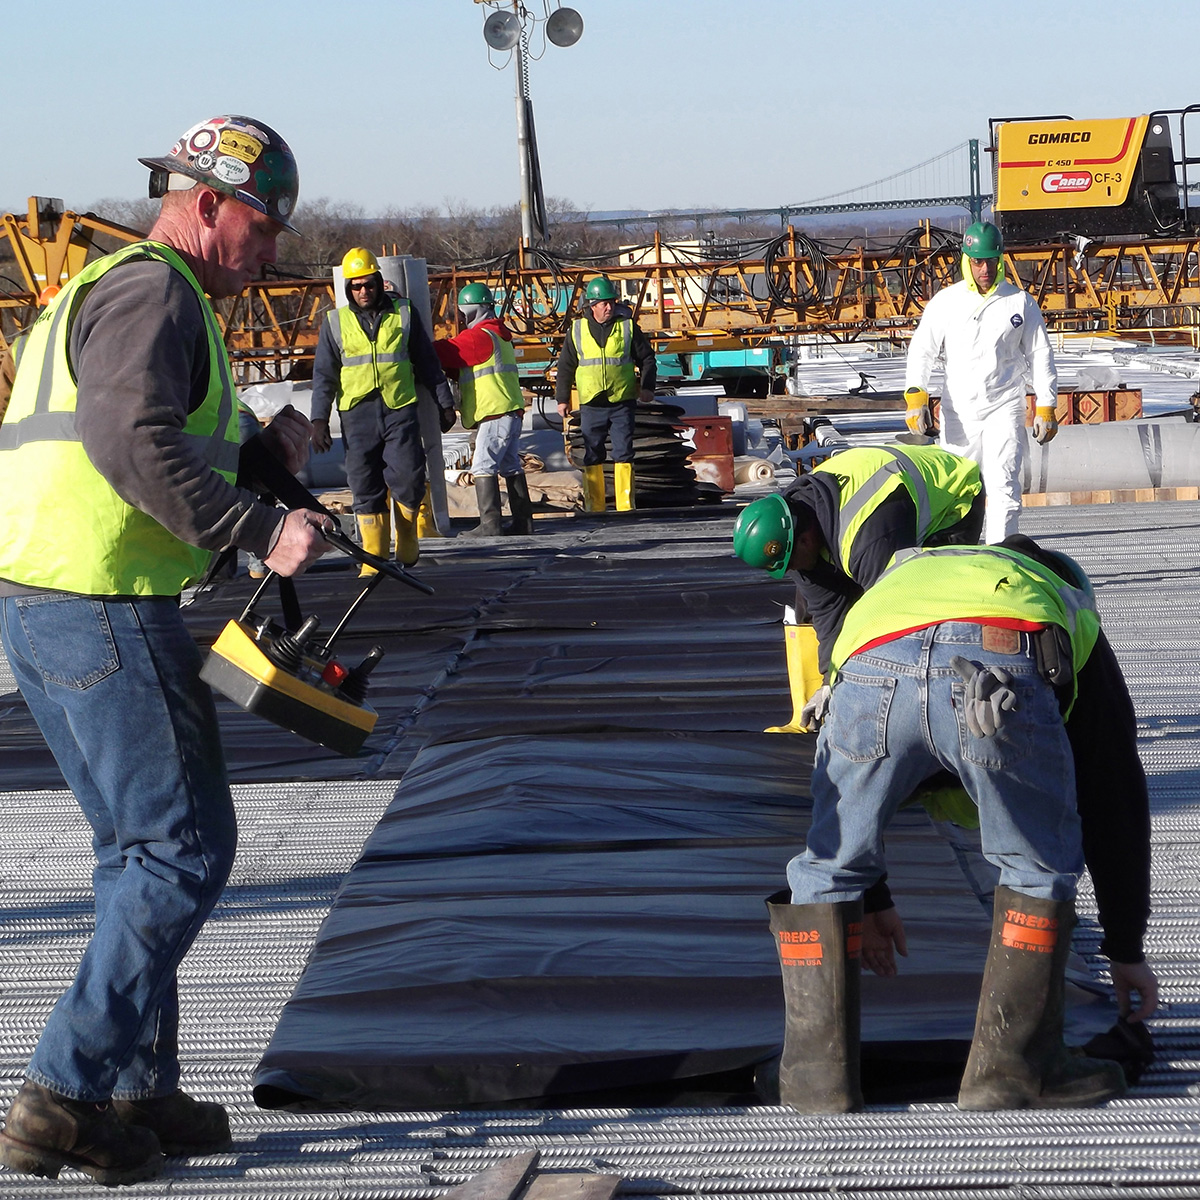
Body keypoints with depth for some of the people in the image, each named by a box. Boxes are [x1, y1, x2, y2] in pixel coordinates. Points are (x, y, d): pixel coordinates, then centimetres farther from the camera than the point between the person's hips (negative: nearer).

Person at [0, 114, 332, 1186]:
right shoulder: (154, 293, -9)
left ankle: (137, 1094, 20)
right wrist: (263, 529, -24)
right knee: (187, 848, -6)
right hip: (101, 608, -10)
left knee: (142, 851, 17)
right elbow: (134, 443, -25)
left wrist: (259, 459, 15)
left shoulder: (99, 293, 24)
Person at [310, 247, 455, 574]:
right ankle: (374, 555, 4)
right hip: (357, 412, 1)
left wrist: (445, 403, 16)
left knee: (408, 479, -8)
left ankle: (407, 537, 16)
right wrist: (319, 419, 1)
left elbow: (427, 362, 15)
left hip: (400, 408, -1)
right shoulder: (335, 322, 8)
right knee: (366, 487, -1)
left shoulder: (404, 313, 8)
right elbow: (324, 375, 9)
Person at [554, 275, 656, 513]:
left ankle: (625, 505, 0)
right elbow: (566, 366, 12)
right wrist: (562, 398, 10)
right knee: (592, 456, 4)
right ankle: (594, 506, 9)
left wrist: (647, 386, -2)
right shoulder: (577, 330, 5)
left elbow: (646, 358, 9)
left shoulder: (628, 326, 3)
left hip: (623, 402, -1)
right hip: (591, 404, 1)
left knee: (624, 454, -3)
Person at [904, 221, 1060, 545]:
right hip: (958, 411, 2)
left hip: (1005, 409, -1)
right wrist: (915, 397, -11)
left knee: (1003, 488, -12)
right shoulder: (945, 302, 5)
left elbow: (1040, 357, 9)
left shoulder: (1021, 303, 5)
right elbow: (922, 351, 3)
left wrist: (1046, 407, 4)